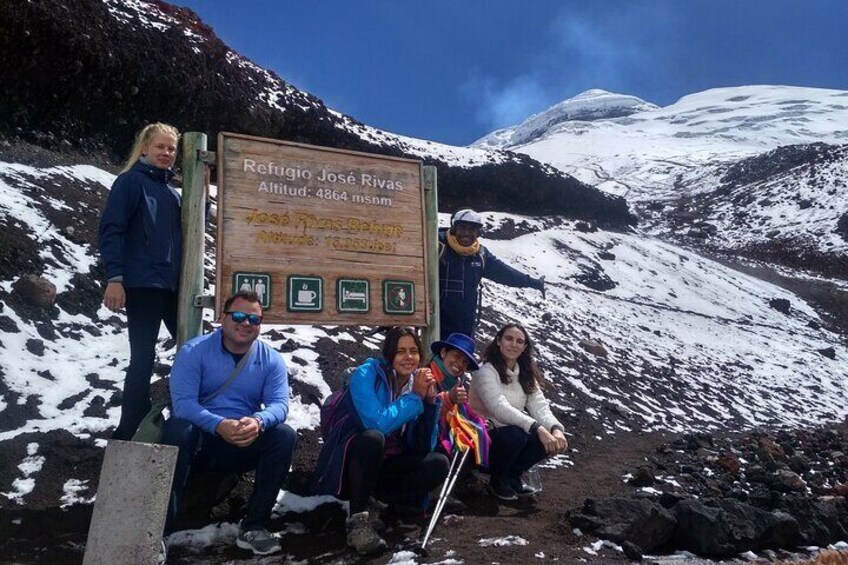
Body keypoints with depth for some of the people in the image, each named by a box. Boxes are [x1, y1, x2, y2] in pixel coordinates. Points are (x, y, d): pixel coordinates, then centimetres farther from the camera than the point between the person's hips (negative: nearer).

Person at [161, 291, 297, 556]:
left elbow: (279, 403, -11)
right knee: (177, 428, -33)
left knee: (285, 435, -24)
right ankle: (159, 528, -26)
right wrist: (219, 425, -37)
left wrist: (258, 422, -36)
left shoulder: (271, 359, 1)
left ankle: (254, 526, -14)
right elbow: (182, 402, -18)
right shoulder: (193, 351, -6)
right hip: (201, 440, -2)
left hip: (246, 446, 2)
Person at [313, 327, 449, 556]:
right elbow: (377, 424, -31)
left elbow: (425, 446, -5)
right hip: (350, 464, -5)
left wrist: (430, 400, -16)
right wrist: (415, 397, -22)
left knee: (438, 464, -15)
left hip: (383, 467, 5)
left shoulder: (418, 383, 0)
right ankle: (358, 520, -25)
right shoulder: (366, 374, -15)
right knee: (373, 438, -35)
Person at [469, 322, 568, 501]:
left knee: (551, 439, -17)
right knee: (515, 435, -36)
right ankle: (498, 478, -5)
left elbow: (539, 405, -8)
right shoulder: (486, 372, -18)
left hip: (513, 431, 7)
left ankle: (512, 475, 6)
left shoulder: (526, 373, 5)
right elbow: (500, 409, -33)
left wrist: (556, 428, -30)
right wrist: (537, 428, -43)